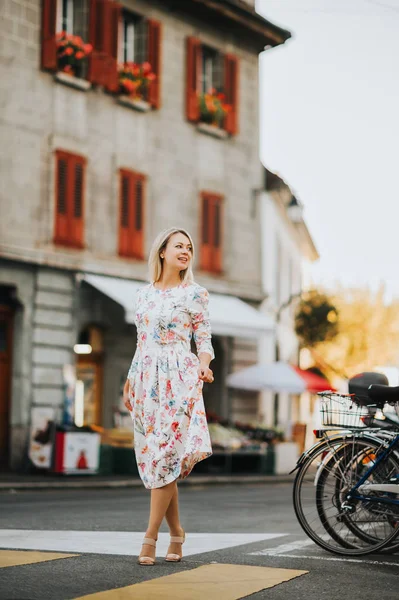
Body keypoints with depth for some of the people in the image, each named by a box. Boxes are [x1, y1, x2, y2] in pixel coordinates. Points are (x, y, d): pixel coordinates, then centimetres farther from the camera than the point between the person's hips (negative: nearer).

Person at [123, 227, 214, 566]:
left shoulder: (195, 293, 2)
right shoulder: (144, 294, 14)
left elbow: (204, 340, 1)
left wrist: (203, 366, -19)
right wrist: (130, 380, 16)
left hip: (177, 379, -5)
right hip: (146, 380, 5)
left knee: (164, 454, -10)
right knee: (152, 455, 3)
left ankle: (151, 536, -7)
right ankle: (176, 532, 14)